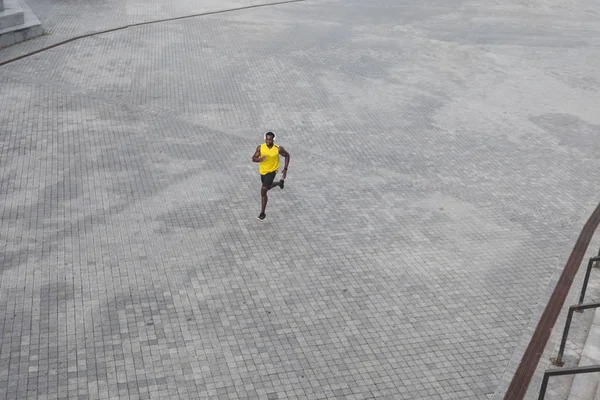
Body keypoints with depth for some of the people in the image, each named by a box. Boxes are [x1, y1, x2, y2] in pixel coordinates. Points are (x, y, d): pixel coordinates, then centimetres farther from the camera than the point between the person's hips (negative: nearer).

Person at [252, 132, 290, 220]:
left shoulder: (278, 149, -20)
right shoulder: (260, 147, -14)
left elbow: (287, 155, -3)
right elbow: (253, 159, -9)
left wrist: (285, 169, -7)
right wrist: (260, 159, -33)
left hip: (272, 171, -5)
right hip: (263, 171, 5)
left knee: (263, 190, -16)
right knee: (267, 187, 27)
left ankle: (262, 213, -5)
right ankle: (279, 182, 59)